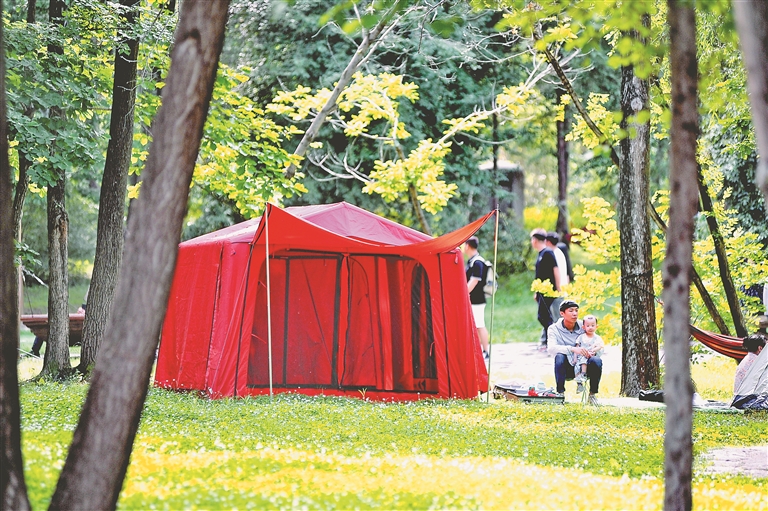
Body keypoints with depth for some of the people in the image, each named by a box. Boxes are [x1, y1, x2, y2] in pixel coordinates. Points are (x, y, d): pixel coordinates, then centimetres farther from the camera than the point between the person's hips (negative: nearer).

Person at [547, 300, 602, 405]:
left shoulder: (583, 327, 0)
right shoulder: (554, 329, -7)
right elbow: (552, 348, -24)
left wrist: (588, 352, -25)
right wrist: (573, 349, -41)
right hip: (566, 369, -2)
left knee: (597, 361, -28)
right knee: (560, 357, -34)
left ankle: (592, 395, -10)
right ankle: (560, 394, -23)